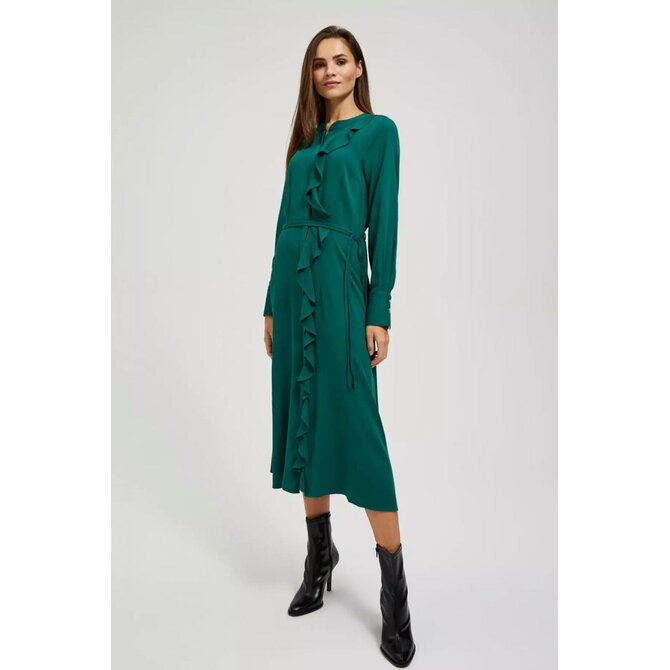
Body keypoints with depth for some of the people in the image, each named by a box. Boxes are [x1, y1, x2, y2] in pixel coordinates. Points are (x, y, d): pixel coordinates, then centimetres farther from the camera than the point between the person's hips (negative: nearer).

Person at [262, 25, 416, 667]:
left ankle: (393, 586, 4)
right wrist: (272, 305, 12)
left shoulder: (378, 130, 3)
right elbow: (285, 224, 16)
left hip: (340, 283, -6)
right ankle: (319, 556, 25)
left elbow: (384, 222, -5)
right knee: (302, 418, 9)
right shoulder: (306, 142, 20)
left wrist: (379, 311, -12)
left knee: (354, 423, -9)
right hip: (292, 285, 7)